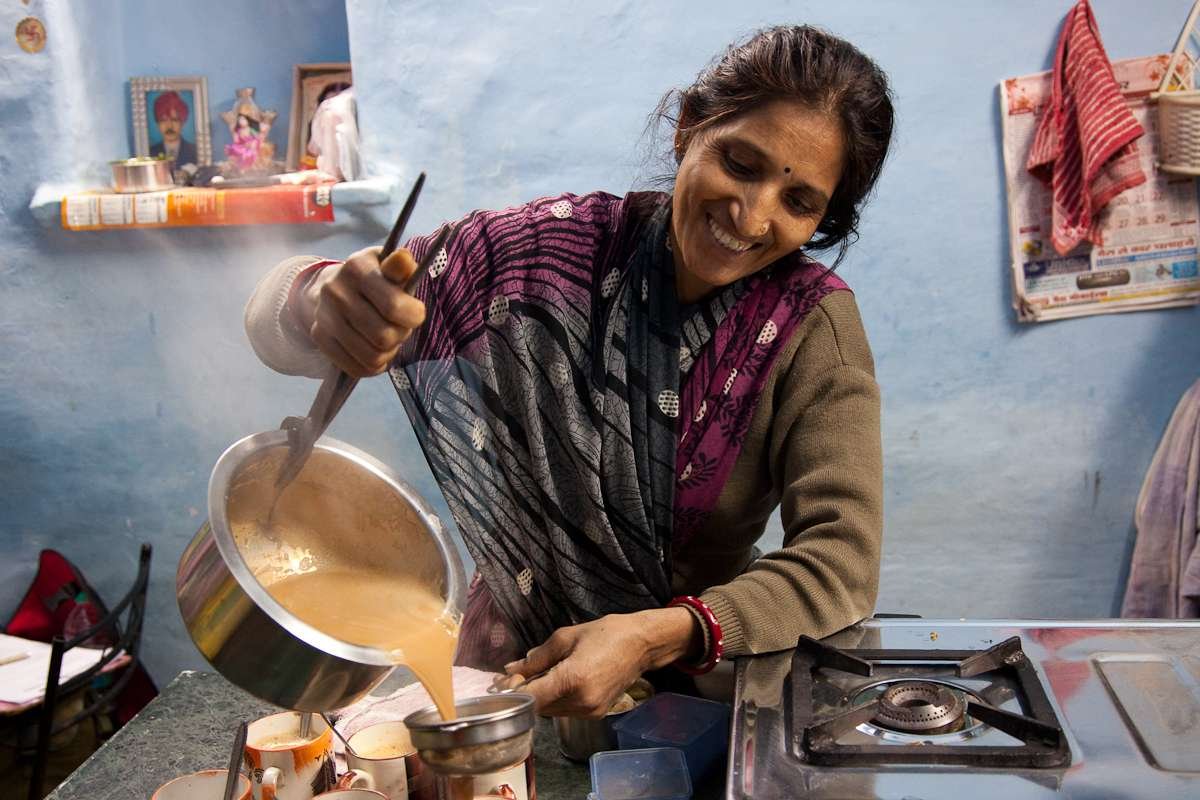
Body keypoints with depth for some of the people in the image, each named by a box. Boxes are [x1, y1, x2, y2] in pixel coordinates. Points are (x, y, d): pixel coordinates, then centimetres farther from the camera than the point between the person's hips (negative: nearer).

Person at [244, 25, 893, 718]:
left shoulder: (814, 324, -9)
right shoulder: (549, 249, -9)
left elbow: (843, 557, -17)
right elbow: (276, 306, -8)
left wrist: (655, 638, -33)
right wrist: (322, 302, -33)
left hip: (701, 678, 1)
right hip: (512, 665, 0)